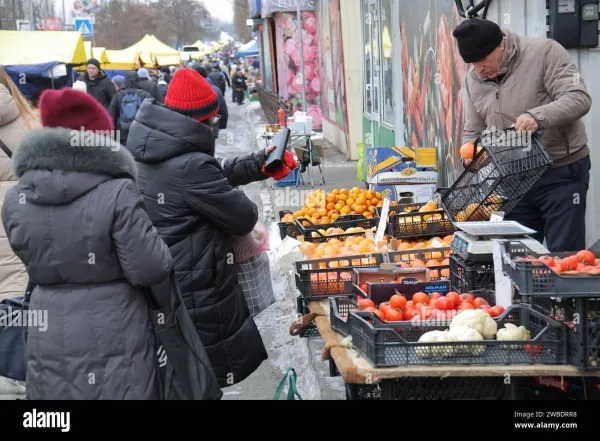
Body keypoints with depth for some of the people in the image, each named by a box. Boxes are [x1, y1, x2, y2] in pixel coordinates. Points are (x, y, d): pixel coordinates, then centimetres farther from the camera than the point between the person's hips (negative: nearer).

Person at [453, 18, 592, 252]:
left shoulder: (543, 51, -12)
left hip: (563, 172, -5)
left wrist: (538, 116, -36)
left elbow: (579, 98, -20)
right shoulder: (473, 79, 5)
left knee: (565, 258, -3)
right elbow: (472, 132, 12)